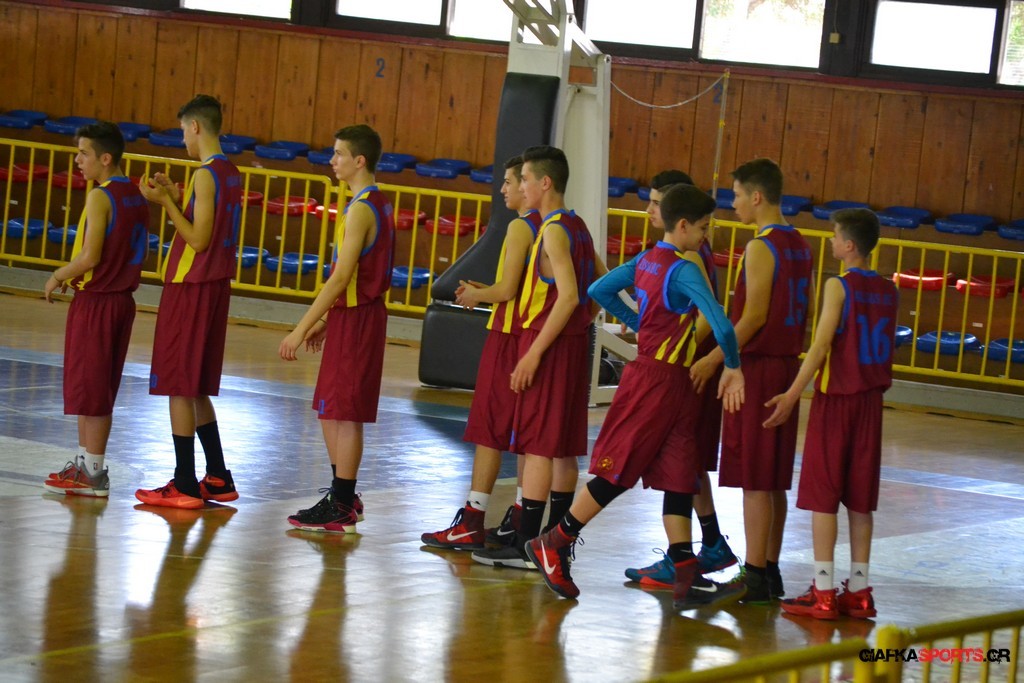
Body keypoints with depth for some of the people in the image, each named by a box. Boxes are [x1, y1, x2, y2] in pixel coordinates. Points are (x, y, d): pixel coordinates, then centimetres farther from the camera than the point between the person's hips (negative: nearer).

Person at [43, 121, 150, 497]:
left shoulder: (100, 198, -17)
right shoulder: (136, 197, 8)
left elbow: (90, 257, -23)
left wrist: (58, 276, -5)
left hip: (95, 302, -8)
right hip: (122, 300, 8)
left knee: (88, 388, -1)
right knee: (98, 389, 16)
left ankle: (94, 473, 2)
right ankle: (85, 461, 23)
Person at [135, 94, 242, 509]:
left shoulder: (205, 176, -16)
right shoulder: (230, 174, 11)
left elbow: (198, 240, -19)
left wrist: (166, 202, -14)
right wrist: (175, 199, 14)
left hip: (191, 288, -9)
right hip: (216, 286, 9)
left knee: (179, 386, -3)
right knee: (196, 387, 17)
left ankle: (185, 486, -1)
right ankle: (218, 479, 19)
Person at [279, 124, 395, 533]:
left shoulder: (361, 209, -18)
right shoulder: (378, 204, 13)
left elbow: (341, 277, -22)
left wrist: (301, 329, -21)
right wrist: (324, 321, 19)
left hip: (354, 319, -10)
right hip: (358, 315, 10)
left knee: (344, 413, -4)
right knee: (331, 410, 16)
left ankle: (340, 511, 1)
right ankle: (342, 496, 24)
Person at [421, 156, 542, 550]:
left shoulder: (521, 227, -14)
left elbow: (507, 289, -19)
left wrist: (477, 295, -1)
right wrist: (482, 292, 14)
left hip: (509, 336, -8)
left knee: (490, 431, -6)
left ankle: (472, 522, -6)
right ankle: (520, 519, 15)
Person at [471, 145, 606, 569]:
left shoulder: (554, 231, -16)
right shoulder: (577, 227, 12)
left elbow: (568, 296, -24)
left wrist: (534, 352, -24)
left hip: (550, 343, -9)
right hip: (574, 343, 10)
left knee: (538, 446, -8)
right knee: (563, 446, 13)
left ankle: (526, 546, -9)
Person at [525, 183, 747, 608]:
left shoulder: (646, 261, 8)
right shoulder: (684, 271, -17)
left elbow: (599, 291, 18)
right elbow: (721, 326, -26)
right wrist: (733, 367, -11)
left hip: (672, 384, 9)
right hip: (659, 380, -9)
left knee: (679, 477, 5)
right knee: (617, 470, -1)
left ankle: (686, 580, 3)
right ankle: (554, 545, 8)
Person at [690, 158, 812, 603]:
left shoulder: (761, 248, -15)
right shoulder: (798, 246, 12)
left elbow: (754, 316, -19)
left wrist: (713, 360, -14)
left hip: (757, 367, -9)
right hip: (787, 364, 9)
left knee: (754, 479, -5)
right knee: (774, 479, 12)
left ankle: (754, 576, -5)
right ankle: (770, 571, 17)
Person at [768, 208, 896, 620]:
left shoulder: (839, 286, -12)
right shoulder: (887, 291, 7)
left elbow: (821, 344, -18)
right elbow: (882, 349, 10)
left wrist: (792, 395, -19)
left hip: (835, 398, -6)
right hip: (870, 400, 6)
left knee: (822, 494, -1)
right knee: (860, 497, 10)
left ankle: (822, 592, -3)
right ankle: (858, 591, 12)